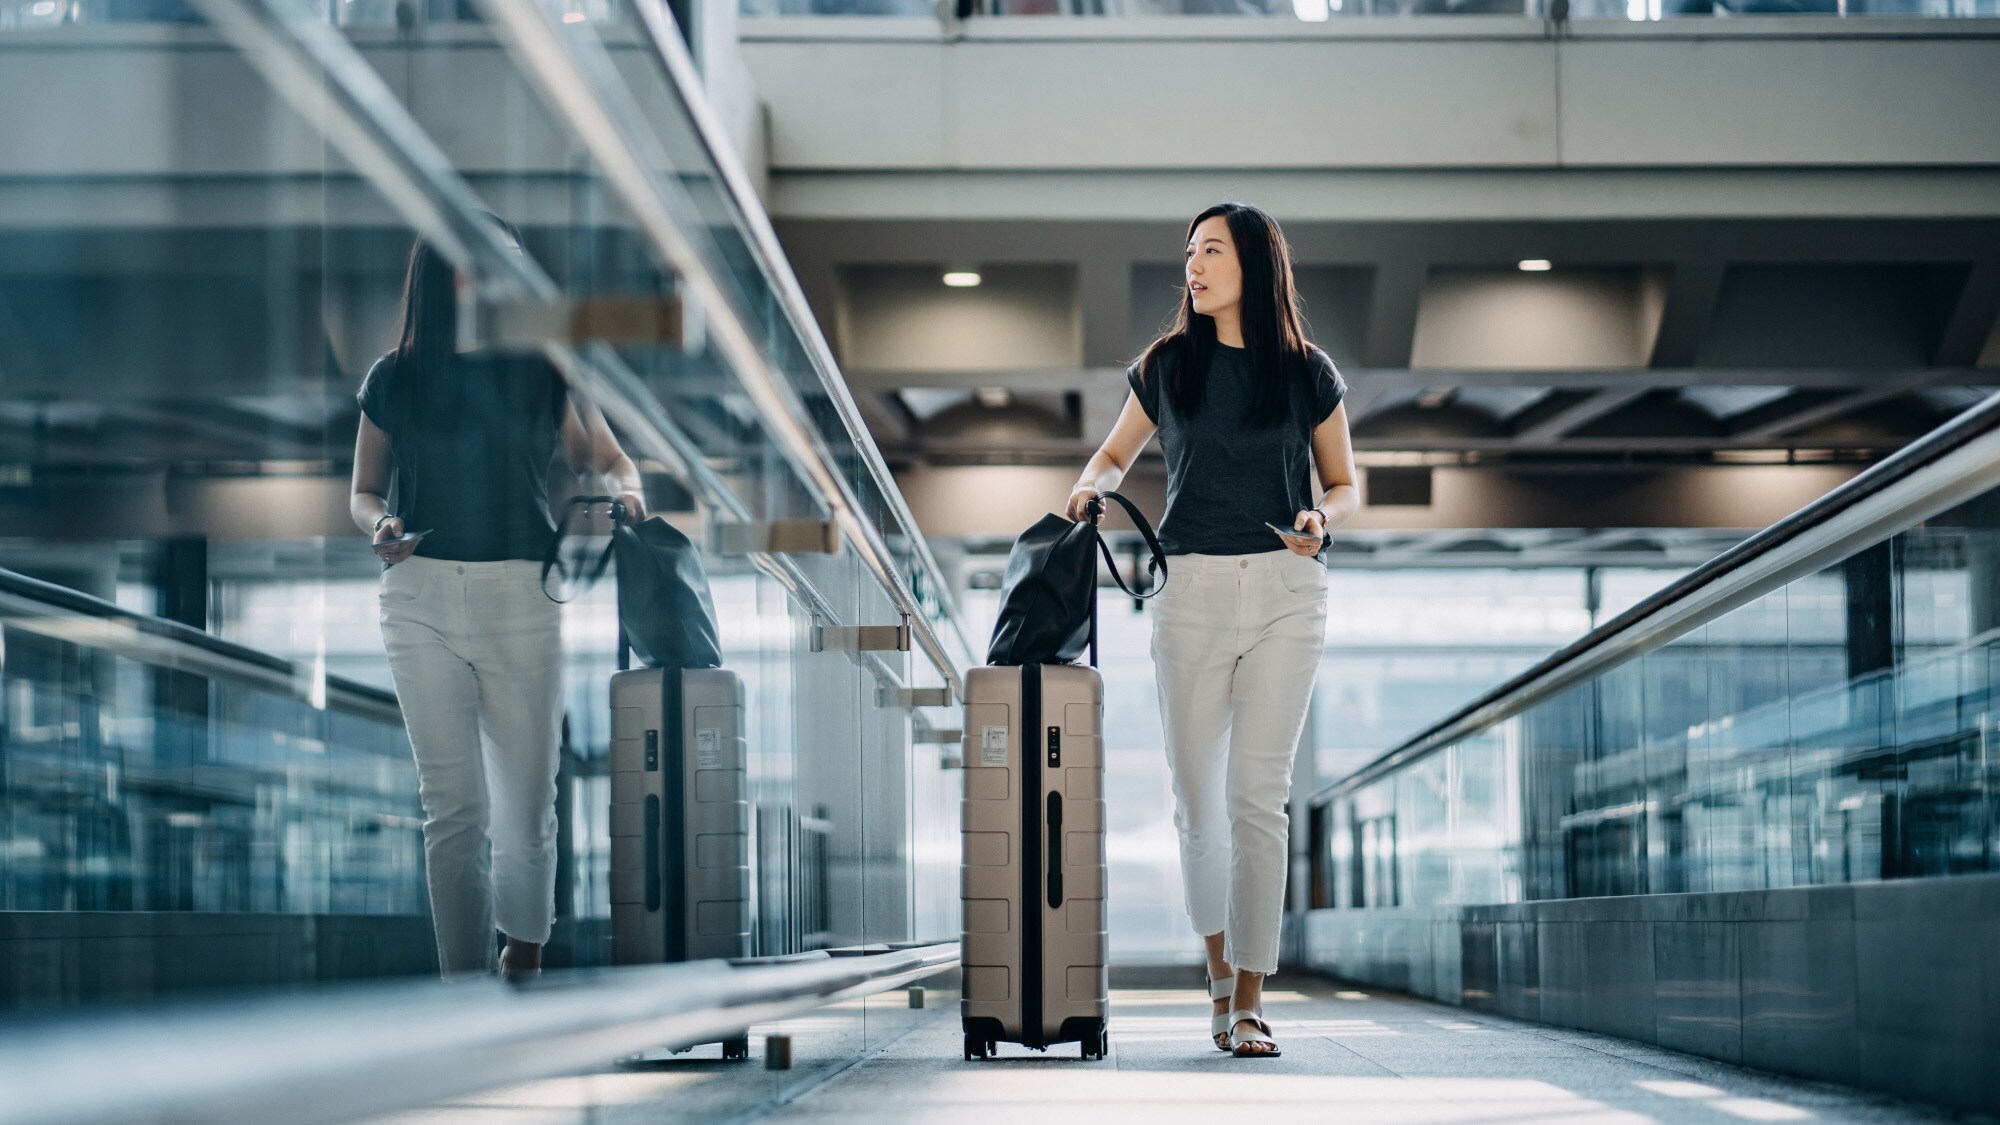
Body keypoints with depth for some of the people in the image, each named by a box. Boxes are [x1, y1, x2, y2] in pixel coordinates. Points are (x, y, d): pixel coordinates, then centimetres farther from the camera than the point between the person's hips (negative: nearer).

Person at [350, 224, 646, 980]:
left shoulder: (544, 372, 4)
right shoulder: (395, 379, 6)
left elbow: (606, 458, 11)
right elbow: (363, 492, 14)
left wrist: (626, 491, -11)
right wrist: (380, 528, -7)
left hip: (521, 598, 0)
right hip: (422, 597, 0)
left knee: (526, 798, 2)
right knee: (452, 804, -3)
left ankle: (525, 948, 28)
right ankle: (464, 981, 2)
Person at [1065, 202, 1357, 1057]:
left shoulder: (1307, 374, 6)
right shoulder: (1167, 366, 9)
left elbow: (1344, 484, 14)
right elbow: (1116, 454, 22)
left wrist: (1321, 517, -8)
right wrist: (1090, 487, 0)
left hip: (1286, 593, -2)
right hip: (1191, 591, 2)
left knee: (1257, 794, -9)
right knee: (1197, 799, 2)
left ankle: (1249, 1002, -5)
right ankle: (1219, 965, 25)